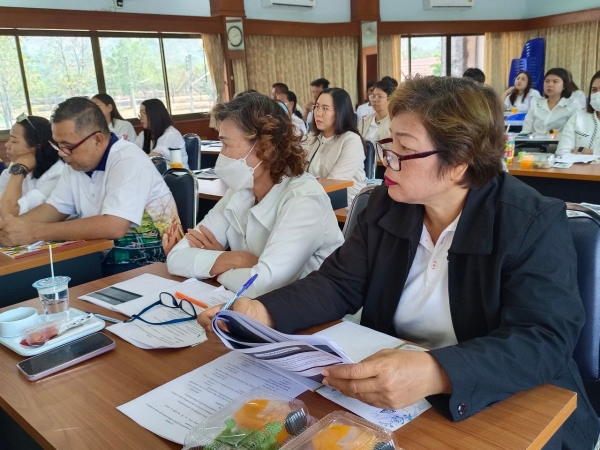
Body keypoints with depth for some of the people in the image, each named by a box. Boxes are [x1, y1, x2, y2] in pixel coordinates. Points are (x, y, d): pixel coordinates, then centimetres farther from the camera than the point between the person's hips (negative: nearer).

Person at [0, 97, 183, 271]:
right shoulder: (77, 161, 4)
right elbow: (54, 208, 11)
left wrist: (35, 232, -26)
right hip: (105, 255, 7)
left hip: (149, 262, -7)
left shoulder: (128, 160, -21)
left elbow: (114, 227, -32)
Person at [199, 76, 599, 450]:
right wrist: (264, 312, -18)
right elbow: (339, 283, 0)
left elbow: (546, 339, -24)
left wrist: (436, 374, -41)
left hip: (508, 412, -2)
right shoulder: (386, 204, -1)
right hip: (389, 397, 4)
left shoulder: (536, 224, -16)